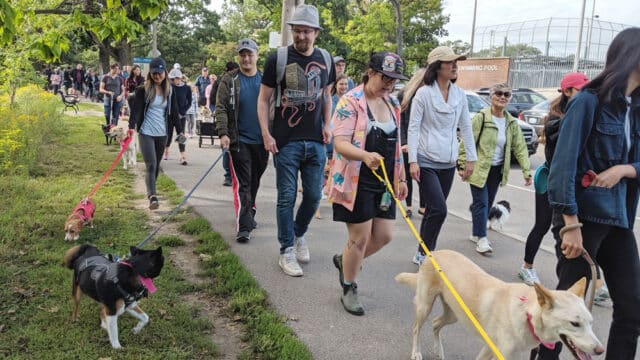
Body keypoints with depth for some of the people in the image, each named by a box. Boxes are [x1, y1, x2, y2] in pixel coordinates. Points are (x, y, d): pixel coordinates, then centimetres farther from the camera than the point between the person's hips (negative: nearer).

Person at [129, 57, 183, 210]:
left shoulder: (169, 91, 8)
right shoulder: (143, 90, -4)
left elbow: (173, 112, 11)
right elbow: (136, 109, -12)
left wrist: (179, 130, 6)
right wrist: (131, 126, -26)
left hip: (162, 133, 4)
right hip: (146, 132, -4)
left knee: (156, 165, 12)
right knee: (151, 165, -15)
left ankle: (151, 191, 29)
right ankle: (152, 197, -21)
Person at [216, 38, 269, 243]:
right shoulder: (229, 80, 0)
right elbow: (221, 108, -6)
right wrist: (223, 133, -19)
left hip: (261, 141, 3)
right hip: (239, 140, -3)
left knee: (254, 182, 15)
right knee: (242, 184, -7)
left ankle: (249, 213, 35)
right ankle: (243, 227, -9)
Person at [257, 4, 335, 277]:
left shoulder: (325, 60, 8)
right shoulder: (278, 59, -5)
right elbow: (263, 99, -1)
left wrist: (327, 126, 6)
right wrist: (266, 134, -10)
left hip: (316, 141, 4)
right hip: (286, 141, -4)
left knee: (313, 196, 9)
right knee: (287, 197, 1)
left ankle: (299, 234, 35)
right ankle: (286, 252, 13)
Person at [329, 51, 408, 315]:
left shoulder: (393, 104, 11)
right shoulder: (350, 102, -12)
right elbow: (340, 143, -20)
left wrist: (401, 178, 16)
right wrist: (365, 156, -39)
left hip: (384, 182, 7)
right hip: (357, 182, -7)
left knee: (383, 236, 8)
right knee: (360, 238, -1)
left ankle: (344, 260, 35)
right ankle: (348, 290, 21)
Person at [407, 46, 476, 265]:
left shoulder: (459, 94, 7)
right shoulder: (424, 93, -8)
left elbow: (466, 127, 12)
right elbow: (413, 128, -8)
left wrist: (471, 158, 9)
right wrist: (413, 161, -14)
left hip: (448, 163, 5)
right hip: (426, 162, -5)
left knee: (434, 210, 10)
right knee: (439, 210, -13)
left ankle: (423, 254, 23)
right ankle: (424, 254, 5)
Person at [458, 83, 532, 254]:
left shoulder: (512, 123, 4)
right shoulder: (481, 118, -12)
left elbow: (520, 147, 4)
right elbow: (466, 142, -12)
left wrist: (526, 171, -2)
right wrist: (462, 165, -16)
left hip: (497, 169, 6)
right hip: (479, 168, -6)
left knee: (488, 203, 14)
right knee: (481, 203, -8)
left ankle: (476, 233, 29)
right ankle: (482, 239, 0)